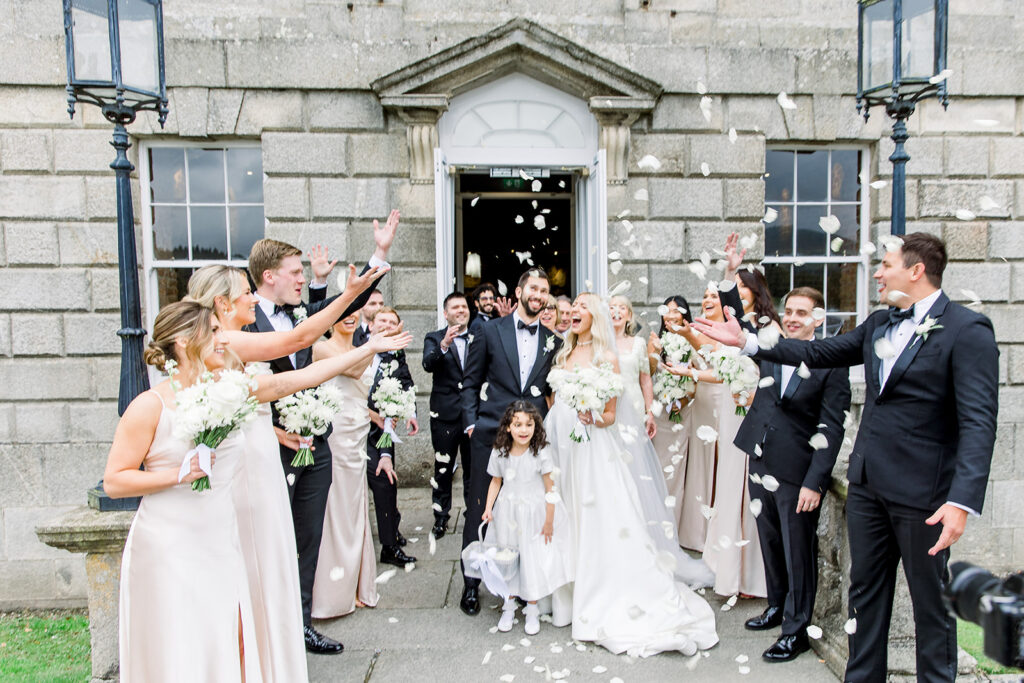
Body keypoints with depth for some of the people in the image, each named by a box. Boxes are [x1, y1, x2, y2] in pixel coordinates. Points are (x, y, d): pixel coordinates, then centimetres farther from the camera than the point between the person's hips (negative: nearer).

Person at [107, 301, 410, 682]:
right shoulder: (151, 405, -11)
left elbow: (303, 377, 3)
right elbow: (113, 482, -8)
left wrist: (370, 347, 3)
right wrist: (180, 474, -19)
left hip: (222, 546, 5)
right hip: (168, 552, -4)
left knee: (230, 649, 10)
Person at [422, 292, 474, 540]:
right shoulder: (434, 338, 2)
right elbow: (428, 364, -18)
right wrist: (443, 345, -35)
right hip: (445, 414, -2)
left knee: (473, 468, 12)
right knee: (443, 469, 7)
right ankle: (441, 518, 21)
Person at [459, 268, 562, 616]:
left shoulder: (553, 341, 11)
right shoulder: (490, 332, 4)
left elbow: (554, 388, 15)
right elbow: (471, 382, 5)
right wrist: (471, 422, -2)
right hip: (490, 434, -2)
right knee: (479, 508, 4)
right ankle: (471, 584, 20)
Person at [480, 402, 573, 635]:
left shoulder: (541, 452, -18)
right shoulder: (499, 452, -8)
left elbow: (550, 488, -12)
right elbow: (496, 482, 5)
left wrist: (549, 521, -9)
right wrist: (488, 508, -7)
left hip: (534, 513, -3)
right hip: (507, 513, 3)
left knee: (533, 559, 6)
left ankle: (532, 610, 27)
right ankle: (509, 606, 34)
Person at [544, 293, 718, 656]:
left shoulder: (606, 358, -3)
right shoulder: (563, 355, 14)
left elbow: (610, 414, -4)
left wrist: (593, 418, -21)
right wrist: (547, 430, 6)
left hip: (592, 449, -5)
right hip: (561, 447, 6)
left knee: (605, 522, -6)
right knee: (570, 521, 8)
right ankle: (581, 597, 20)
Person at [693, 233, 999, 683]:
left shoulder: (967, 330, -12)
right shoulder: (878, 324, 9)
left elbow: (978, 423, -19)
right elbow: (821, 352, 14)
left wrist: (962, 501, -27)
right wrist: (747, 341, 9)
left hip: (922, 494, -7)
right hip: (866, 484, 7)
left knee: (931, 603, 11)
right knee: (866, 593, 18)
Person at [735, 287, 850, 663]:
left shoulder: (832, 365, -11)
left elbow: (832, 429, -13)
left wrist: (814, 482, -17)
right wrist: (735, 274, -1)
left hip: (797, 472, -5)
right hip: (761, 462, 6)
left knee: (798, 553, 6)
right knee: (770, 542, 20)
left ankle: (796, 630, 21)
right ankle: (777, 606, 40)